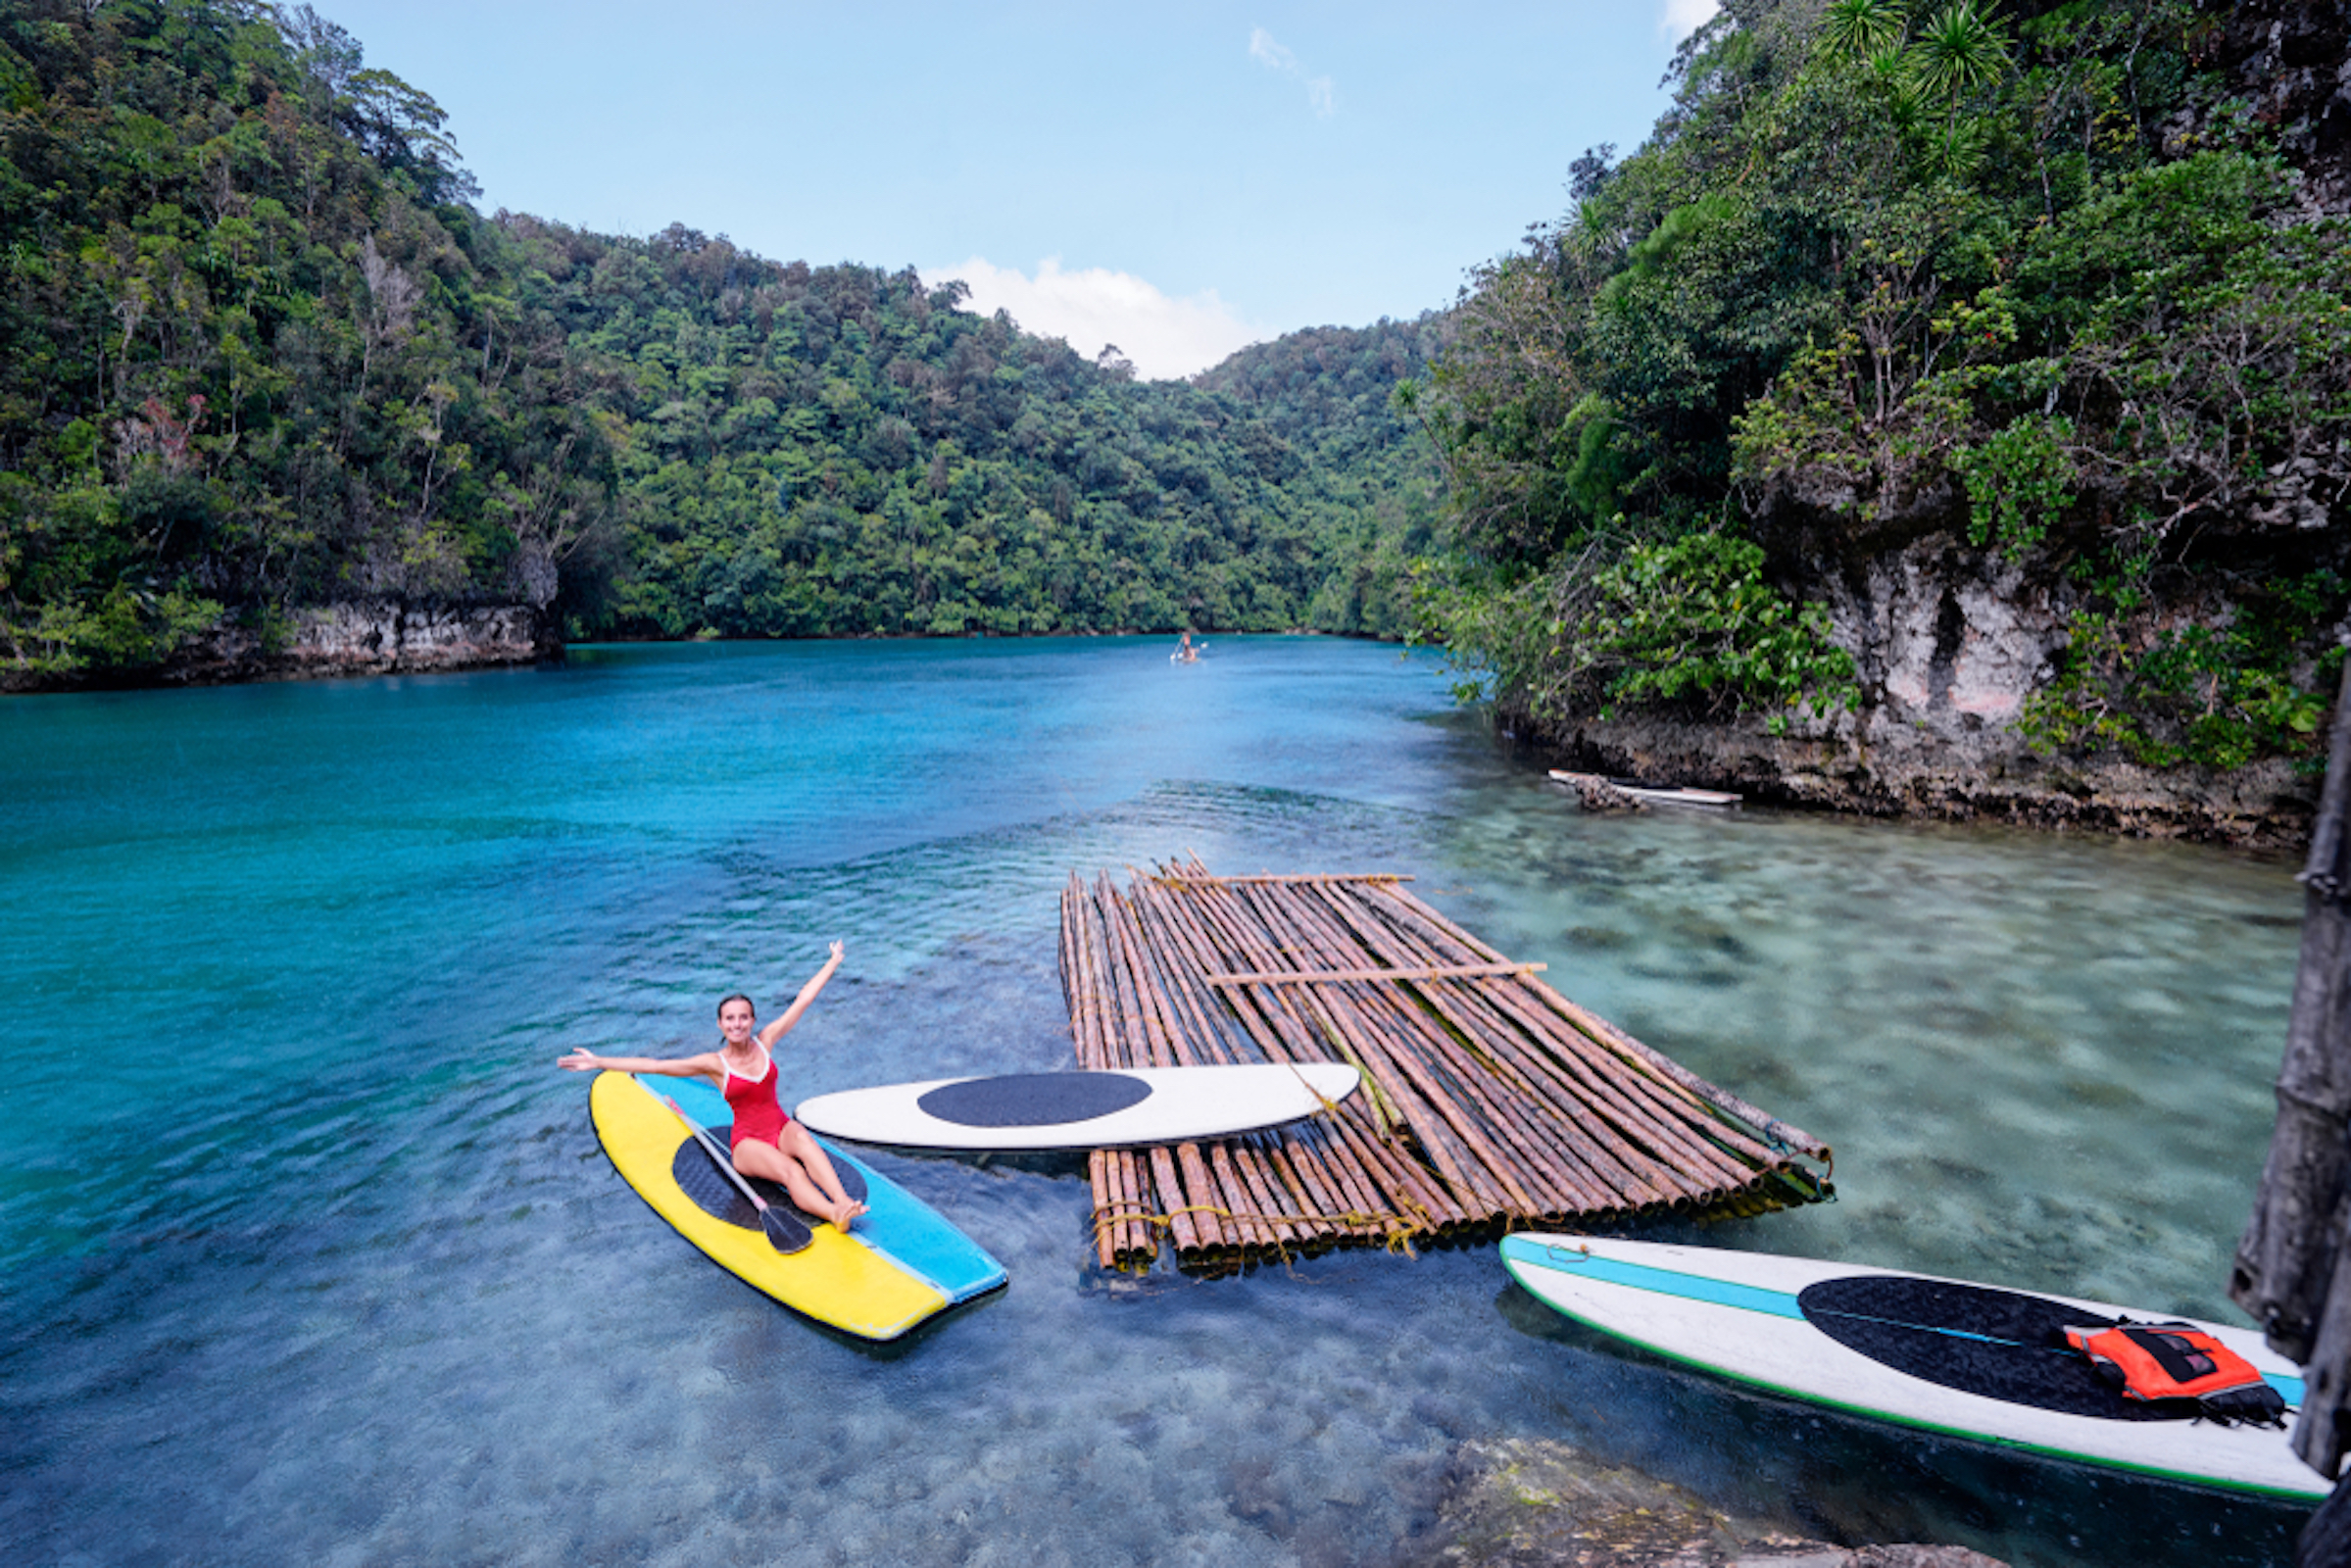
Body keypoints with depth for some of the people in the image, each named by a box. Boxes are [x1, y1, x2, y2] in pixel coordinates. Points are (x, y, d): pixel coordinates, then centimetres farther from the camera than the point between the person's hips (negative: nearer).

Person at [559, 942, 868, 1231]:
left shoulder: (765, 1042, 2)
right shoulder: (715, 1064, -5)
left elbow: (803, 999, 6)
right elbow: (655, 1065, -9)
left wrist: (833, 962, 12)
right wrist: (598, 1062, -13)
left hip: (781, 1128, 2)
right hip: (747, 1141, -2)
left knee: (802, 1138, -36)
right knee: (792, 1172, -33)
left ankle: (843, 1200, -52)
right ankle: (835, 1215, -58)